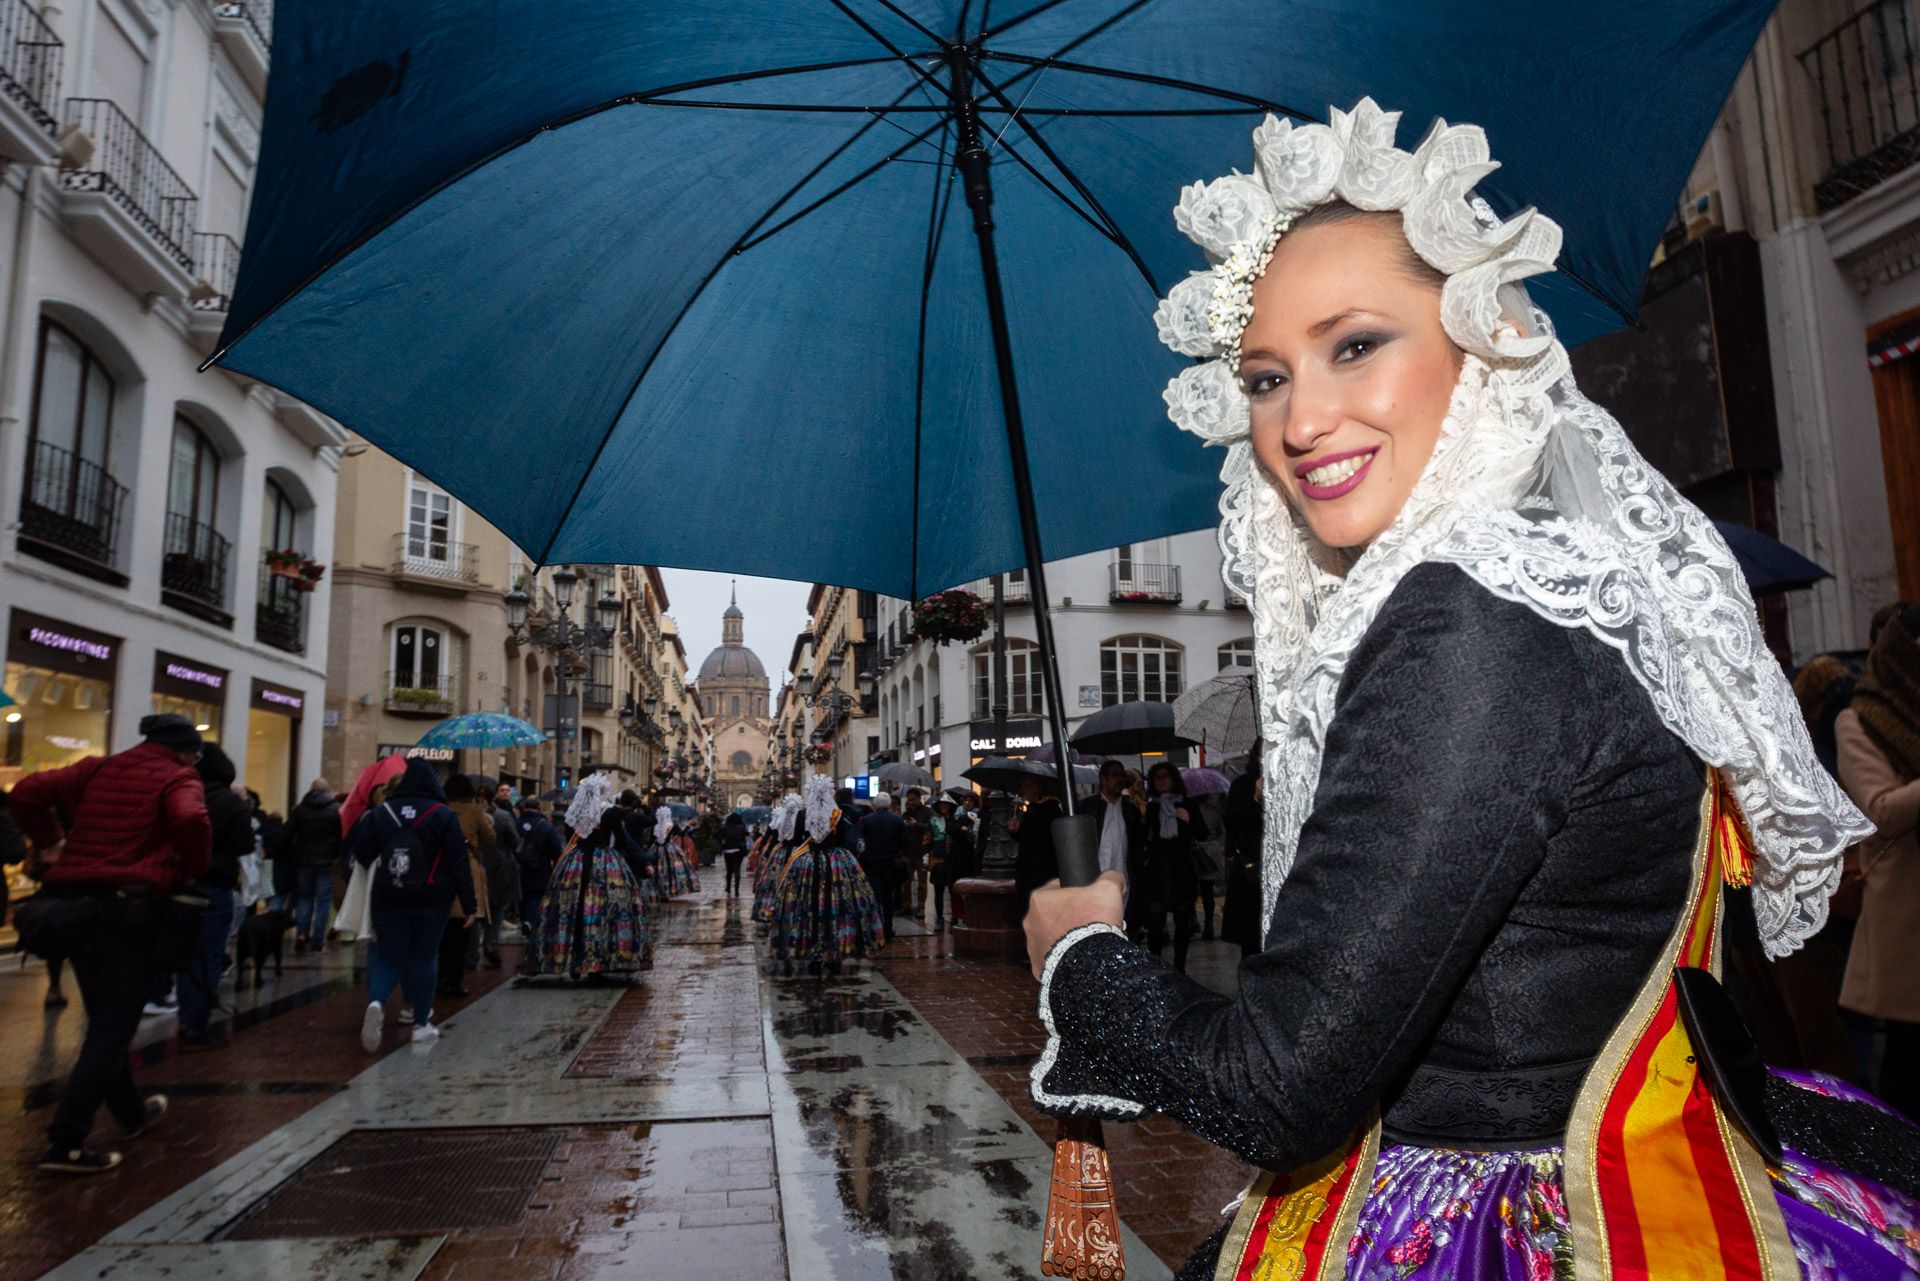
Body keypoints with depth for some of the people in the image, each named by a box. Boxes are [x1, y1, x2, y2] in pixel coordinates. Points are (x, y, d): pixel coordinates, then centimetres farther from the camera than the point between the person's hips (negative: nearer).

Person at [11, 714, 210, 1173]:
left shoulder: (98, 769, 16)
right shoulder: (178, 779, -2)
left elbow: (27, 792, 6)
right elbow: (191, 821, -23)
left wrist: (49, 844, 14)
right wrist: (191, 871, -7)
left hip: (72, 900, 7)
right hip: (128, 904, -7)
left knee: (104, 1019, 20)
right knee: (113, 1028, 1)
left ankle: (132, 1113, 36)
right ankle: (65, 1144, -6)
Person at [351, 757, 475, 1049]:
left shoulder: (381, 812, 2)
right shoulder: (444, 815, -6)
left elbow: (361, 853, 6)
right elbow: (459, 863, -7)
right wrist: (469, 904, -4)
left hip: (387, 898, 2)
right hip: (431, 899, -2)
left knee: (388, 957, 9)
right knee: (424, 959, 8)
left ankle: (377, 1002, -20)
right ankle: (421, 1025, 12)